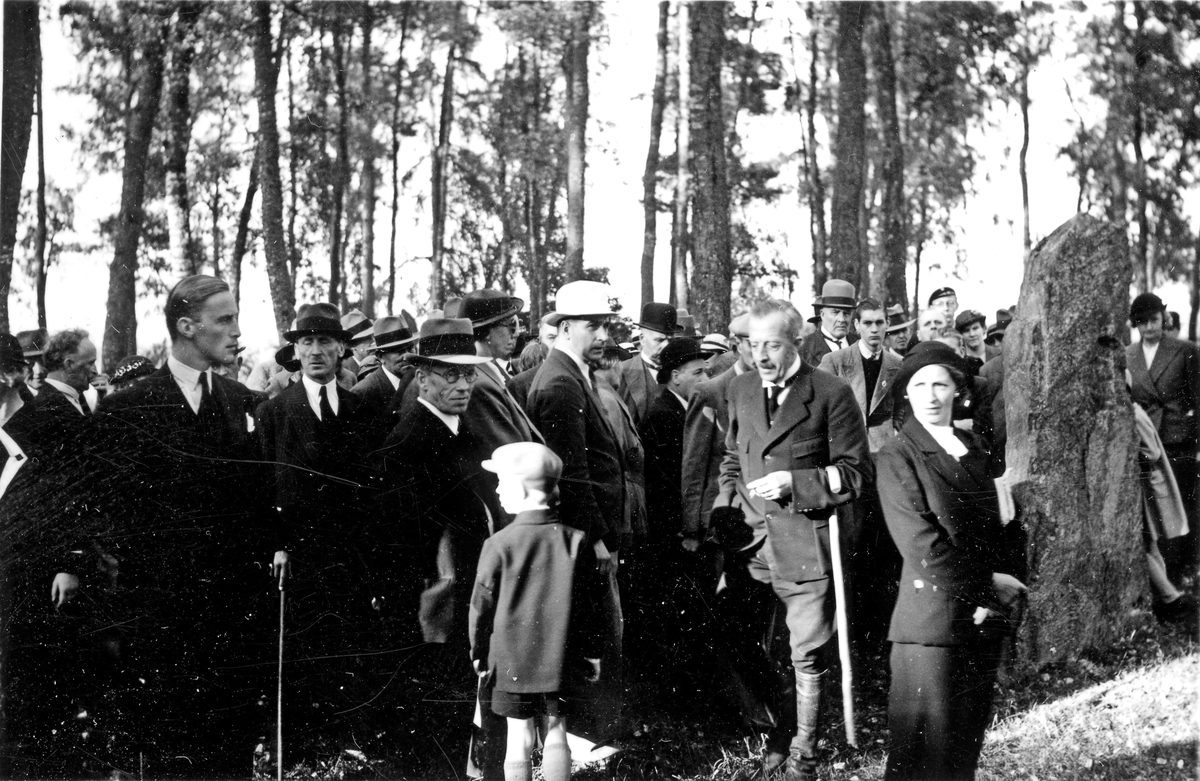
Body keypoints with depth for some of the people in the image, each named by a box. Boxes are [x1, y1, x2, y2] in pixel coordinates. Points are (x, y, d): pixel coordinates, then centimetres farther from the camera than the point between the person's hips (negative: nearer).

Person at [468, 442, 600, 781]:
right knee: (556, 733, 10)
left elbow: (482, 603, -4)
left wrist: (478, 652, 11)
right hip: (559, 658, 1)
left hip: (511, 659, -1)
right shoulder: (574, 541, -5)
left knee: (520, 737, 5)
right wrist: (592, 653, 10)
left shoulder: (499, 544, -11)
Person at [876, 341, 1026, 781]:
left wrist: (1006, 579, -2)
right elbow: (923, 546, -12)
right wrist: (985, 586, -11)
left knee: (968, 738, 11)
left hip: (985, 617, 6)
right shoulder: (897, 457, -5)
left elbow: (996, 525, 16)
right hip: (934, 617, -6)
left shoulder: (974, 448, 14)